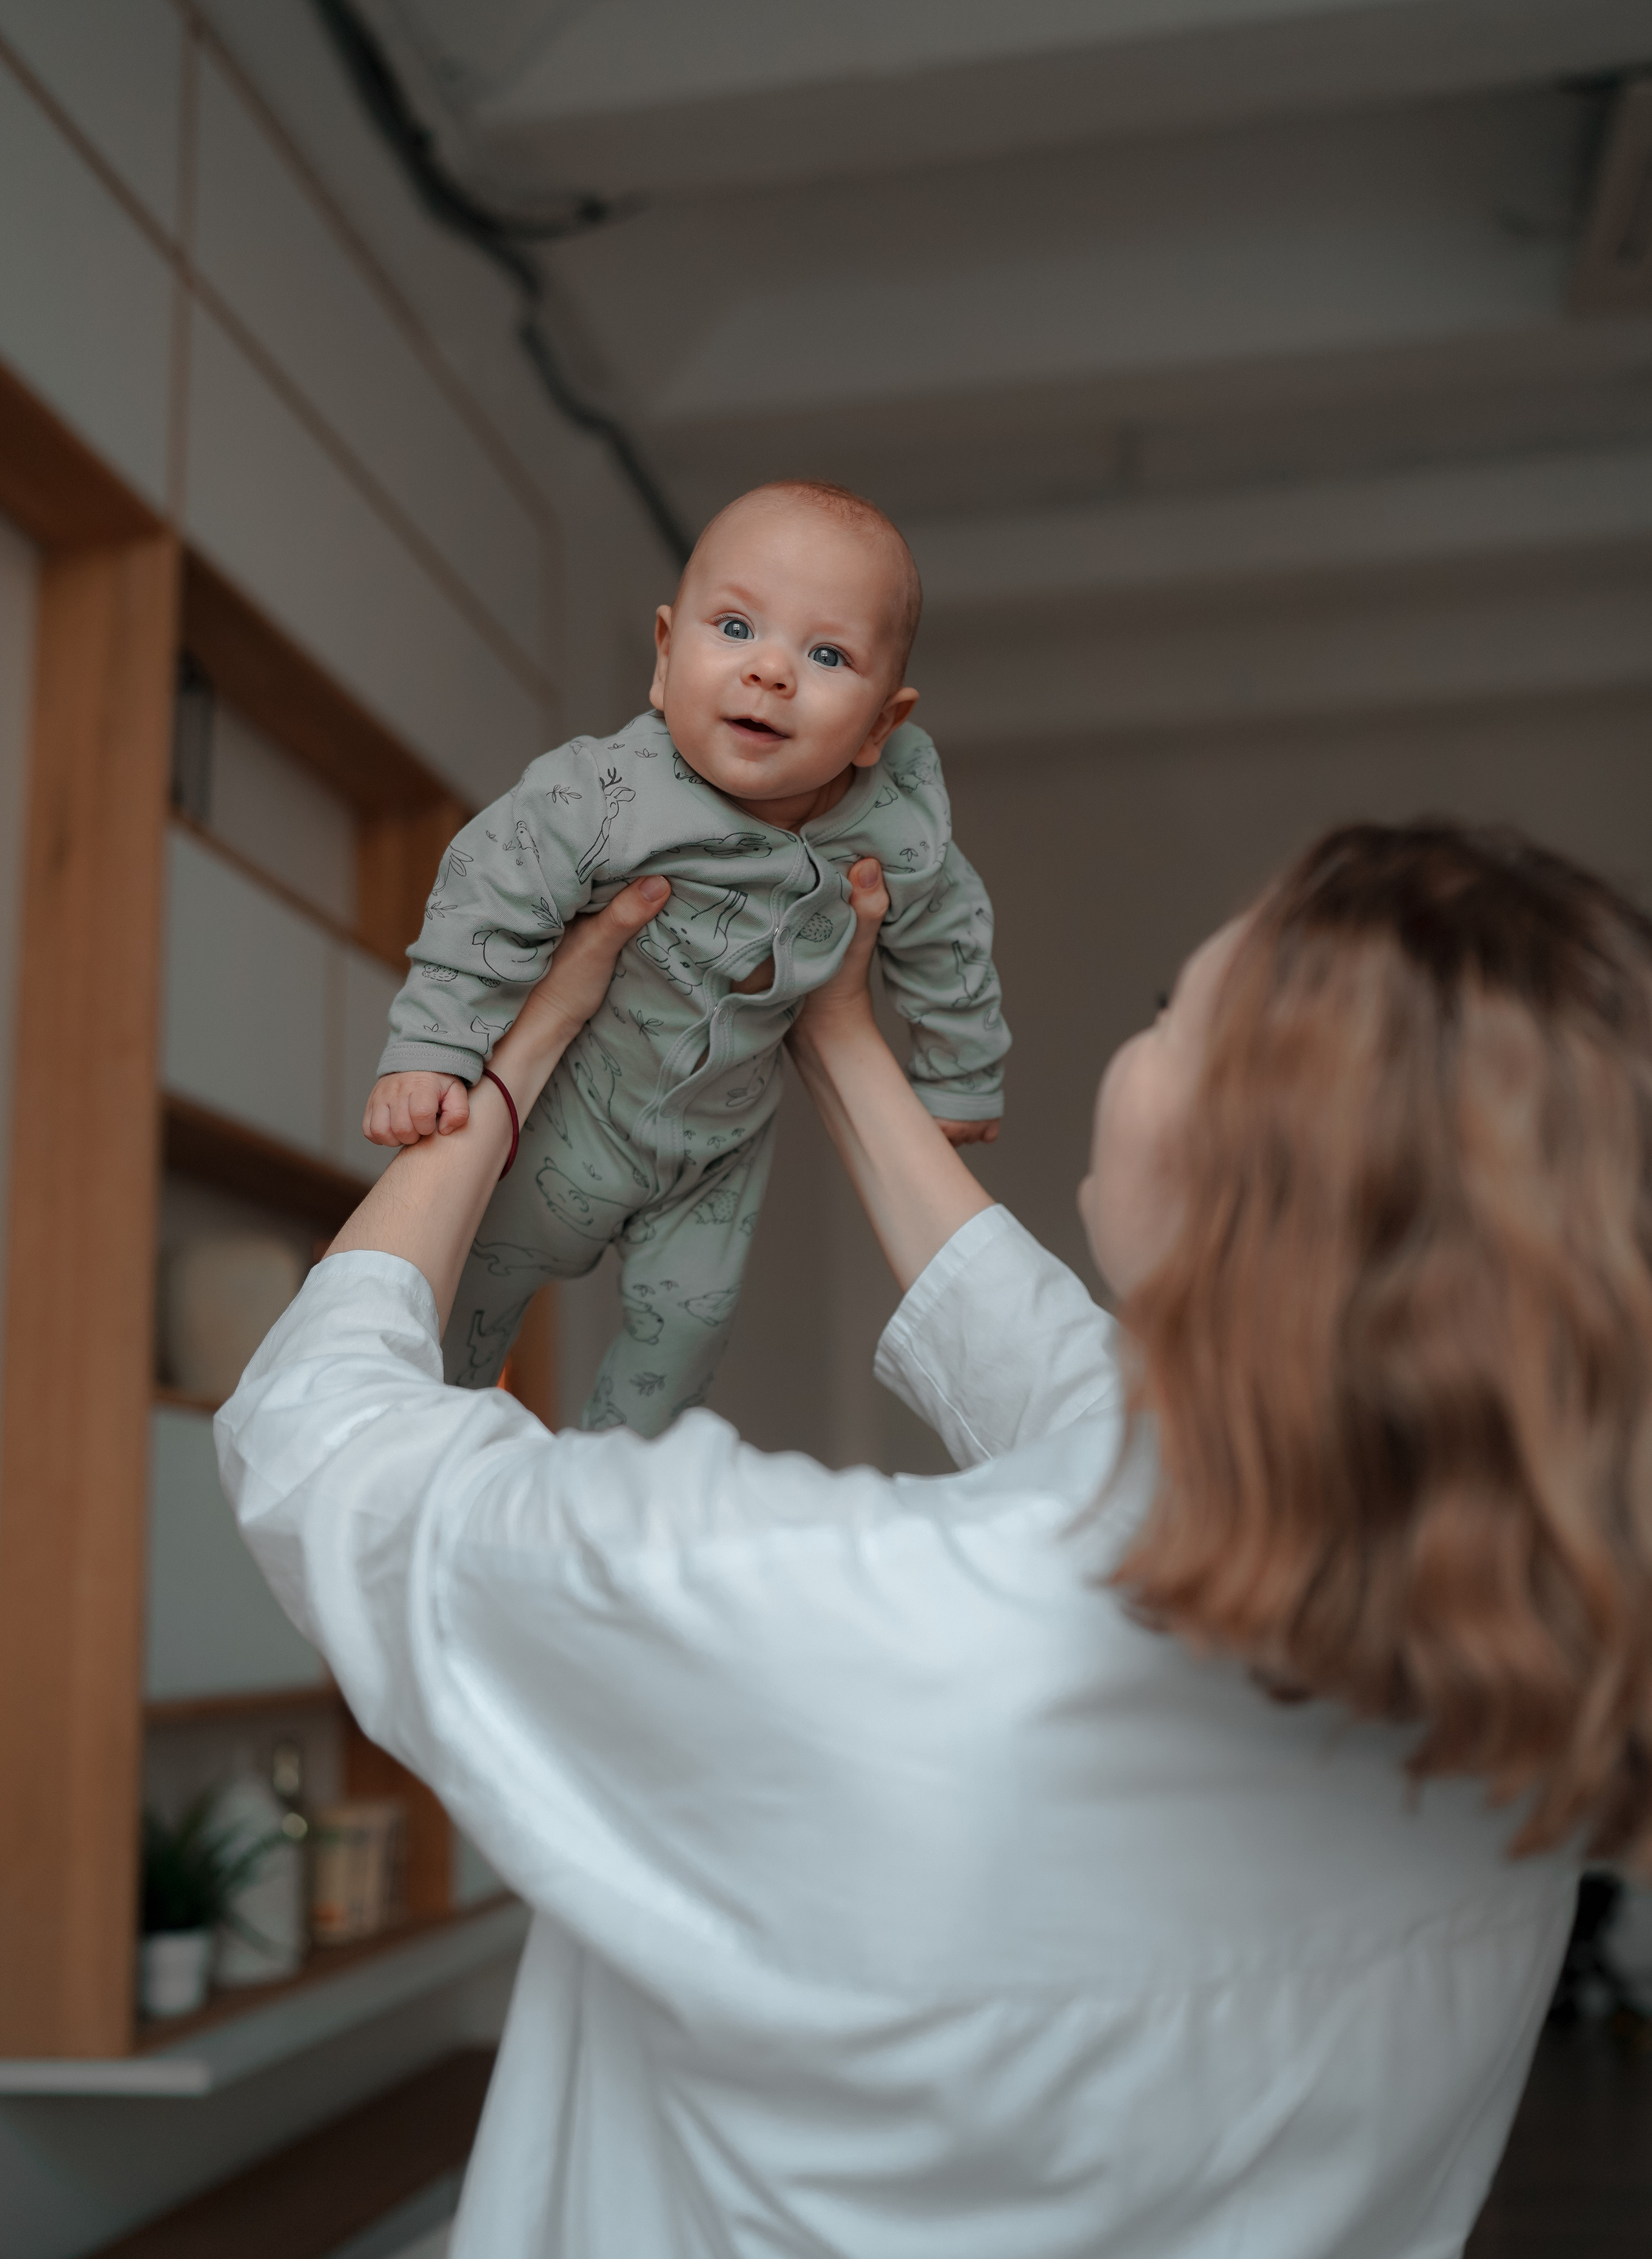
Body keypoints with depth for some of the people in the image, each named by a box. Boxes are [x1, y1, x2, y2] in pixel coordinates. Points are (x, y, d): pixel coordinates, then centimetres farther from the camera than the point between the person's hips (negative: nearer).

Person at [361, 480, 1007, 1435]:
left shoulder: (903, 843, -26)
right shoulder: (602, 798, -38)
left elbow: (946, 946, -6)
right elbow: (488, 898, -25)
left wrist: (961, 1084, 8)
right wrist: (428, 1054, -27)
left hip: (725, 1133, 2)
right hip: (574, 1104, -2)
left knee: (692, 1314, 16)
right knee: (496, 1262, 20)